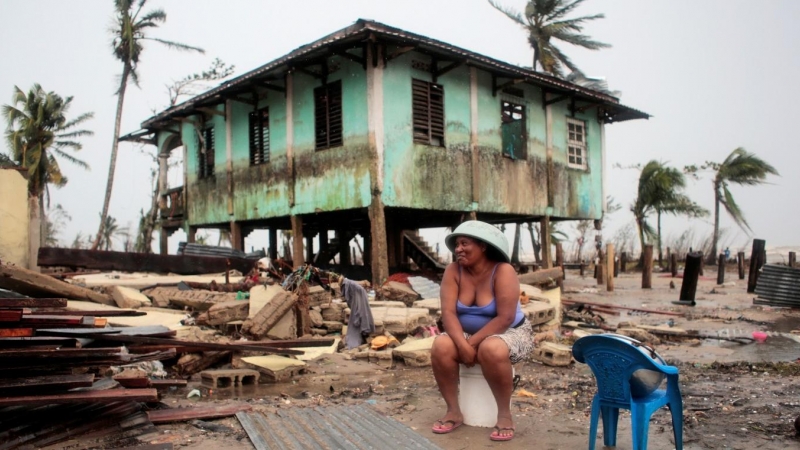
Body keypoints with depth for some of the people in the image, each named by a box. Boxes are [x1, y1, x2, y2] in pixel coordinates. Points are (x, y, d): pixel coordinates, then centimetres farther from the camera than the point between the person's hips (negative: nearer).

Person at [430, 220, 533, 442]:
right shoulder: (453, 271, -9)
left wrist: (473, 343, -27)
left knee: (491, 349, -37)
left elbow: (505, 318, -26)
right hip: (466, 334, 4)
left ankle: (504, 414, -18)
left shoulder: (503, 271, -21)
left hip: (510, 333, -4)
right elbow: (448, 312, -16)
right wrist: (463, 345, -30)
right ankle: (454, 411, -10)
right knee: (441, 347, -24)